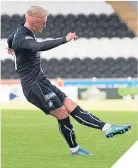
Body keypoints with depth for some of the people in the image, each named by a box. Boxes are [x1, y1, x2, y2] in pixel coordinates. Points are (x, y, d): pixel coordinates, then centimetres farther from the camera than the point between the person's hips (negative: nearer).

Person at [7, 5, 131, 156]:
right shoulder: (22, 38, -19)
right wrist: (65, 40, -40)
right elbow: (40, 46, -41)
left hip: (41, 82, 10)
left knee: (72, 107, 1)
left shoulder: (23, 31, 13)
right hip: (34, 85, -10)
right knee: (63, 114, -11)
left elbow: (10, 38, 37)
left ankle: (107, 128, -5)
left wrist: (11, 48, 60)